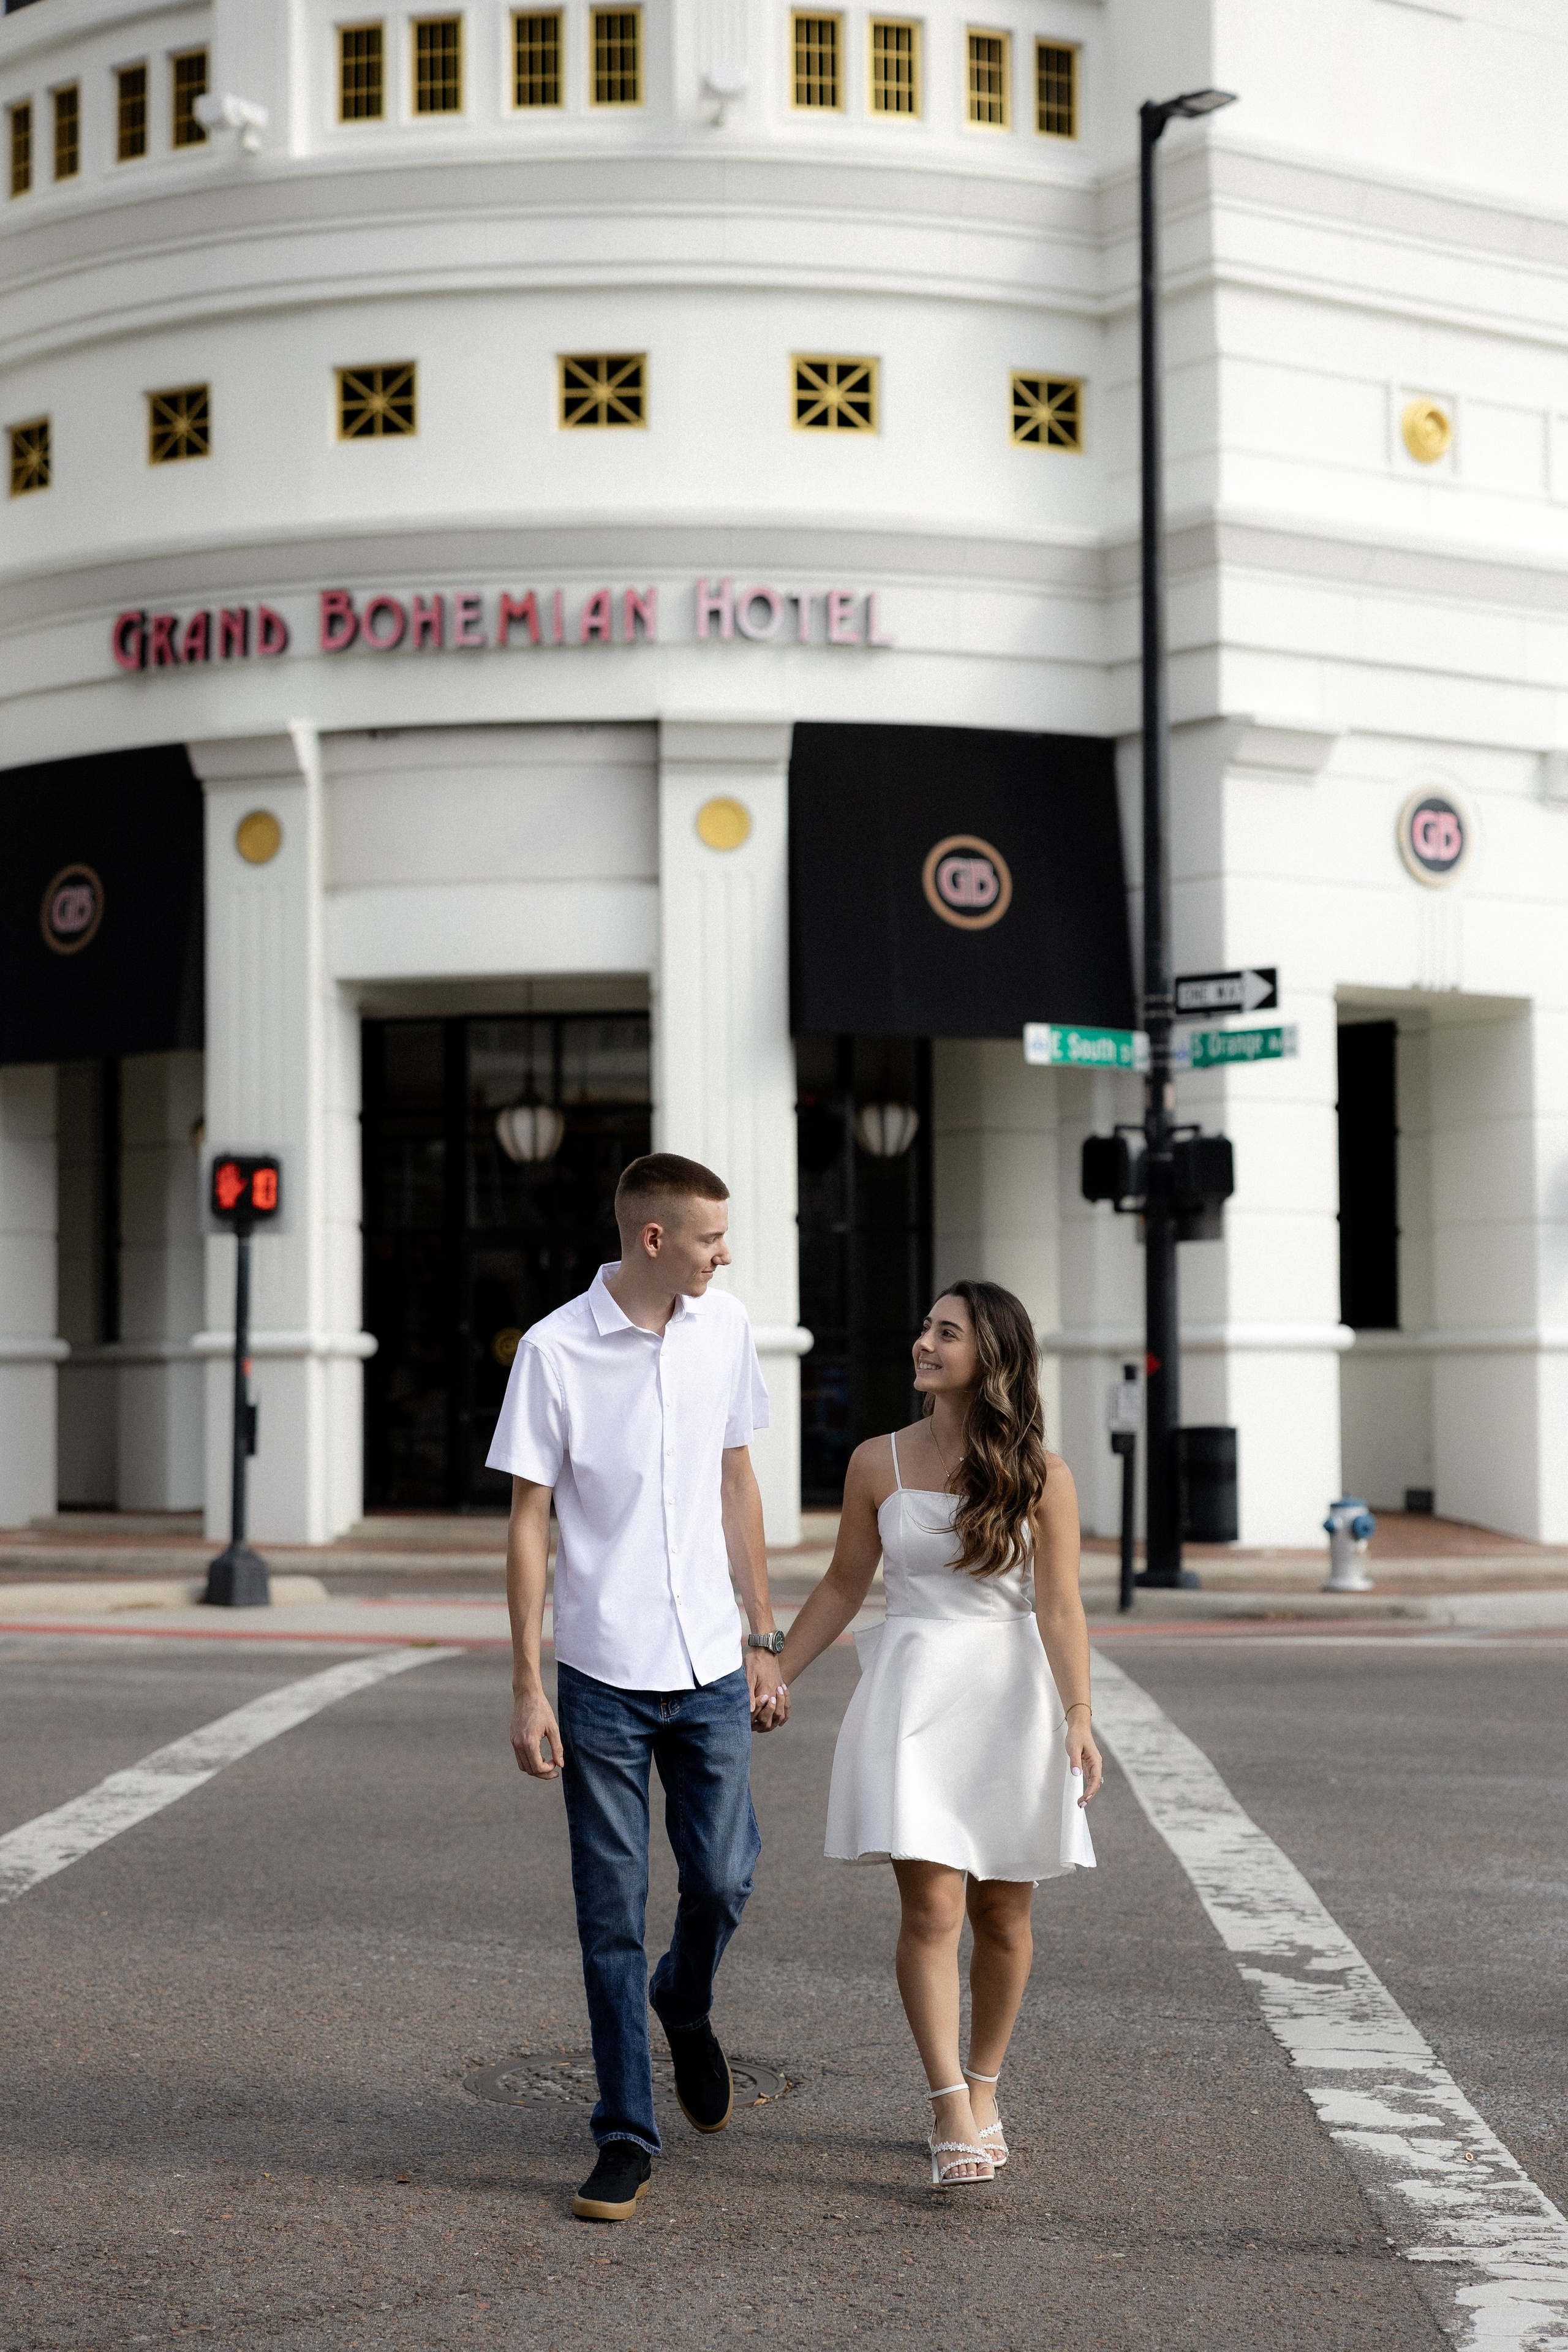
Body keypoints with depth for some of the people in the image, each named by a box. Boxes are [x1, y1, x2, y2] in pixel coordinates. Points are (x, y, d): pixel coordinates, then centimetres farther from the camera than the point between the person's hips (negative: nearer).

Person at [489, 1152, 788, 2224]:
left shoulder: (725, 1326, 4)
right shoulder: (557, 1351, -9)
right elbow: (529, 1521, -5)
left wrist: (765, 1638, 13)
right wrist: (528, 1687, -8)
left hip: (710, 1668, 3)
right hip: (601, 1675, -3)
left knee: (724, 1879, 4)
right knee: (612, 1916, 3)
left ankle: (685, 2006, 37)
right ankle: (627, 2135, 14)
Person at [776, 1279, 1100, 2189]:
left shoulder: (1039, 1475, -2)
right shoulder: (878, 1463, 3)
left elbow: (1059, 1607, -6)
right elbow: (844, 1586, 11)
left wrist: (1078, 1719, -16)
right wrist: (771, 1679, 9)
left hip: (1011, 1694, 0)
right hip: (913, 1692, 0)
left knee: (1003, 1913, 8)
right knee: (932, 1907, -10)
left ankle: (983, 2088, 26)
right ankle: (953, 2111, -8)